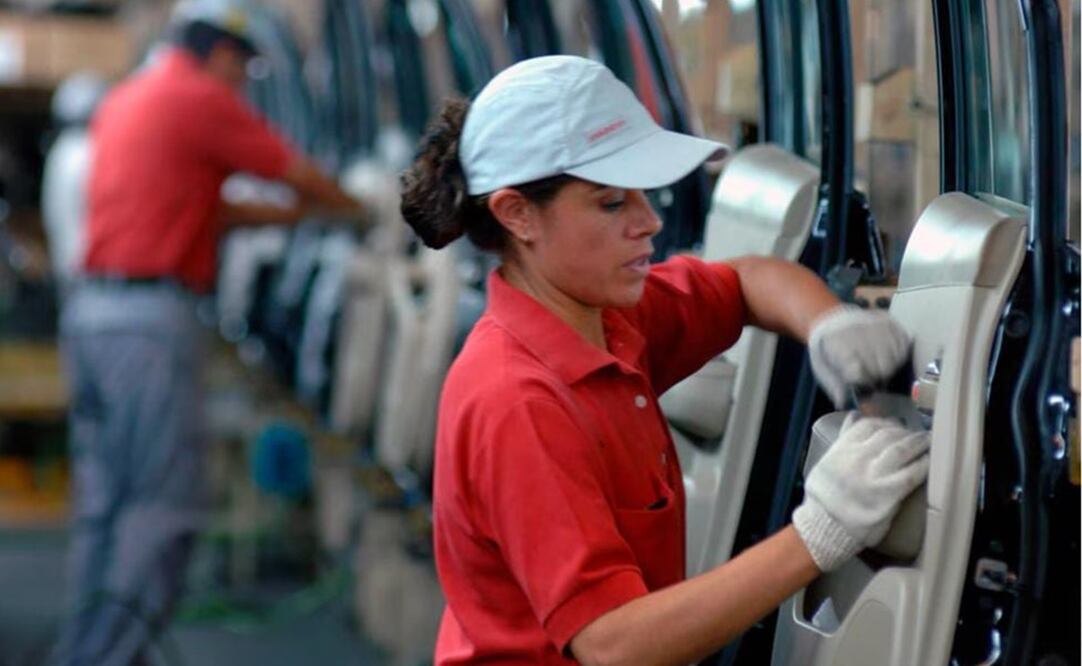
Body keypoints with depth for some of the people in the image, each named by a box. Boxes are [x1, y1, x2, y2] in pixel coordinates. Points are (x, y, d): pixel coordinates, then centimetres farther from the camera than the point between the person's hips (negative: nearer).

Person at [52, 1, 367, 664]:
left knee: (102, 509, 13)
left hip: (90, 310, 9)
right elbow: (302, 176, 3)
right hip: (151, 317, -9)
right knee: (162, 509, -7)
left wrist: (287, 214, 32)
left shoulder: (122, 100, 20)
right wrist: (357, 210, 22)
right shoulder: (203, 99, -6)